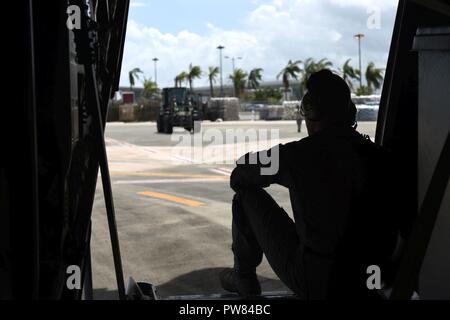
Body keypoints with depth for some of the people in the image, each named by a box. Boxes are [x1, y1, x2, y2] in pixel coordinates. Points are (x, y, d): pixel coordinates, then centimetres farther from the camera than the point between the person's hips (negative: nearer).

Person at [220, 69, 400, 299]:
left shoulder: (298, 154, -15)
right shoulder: (378, 155, -2)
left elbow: (239, 176, 2)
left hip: (315, 285, -5)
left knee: (247, 195, 10)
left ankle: (244, 277, 26)